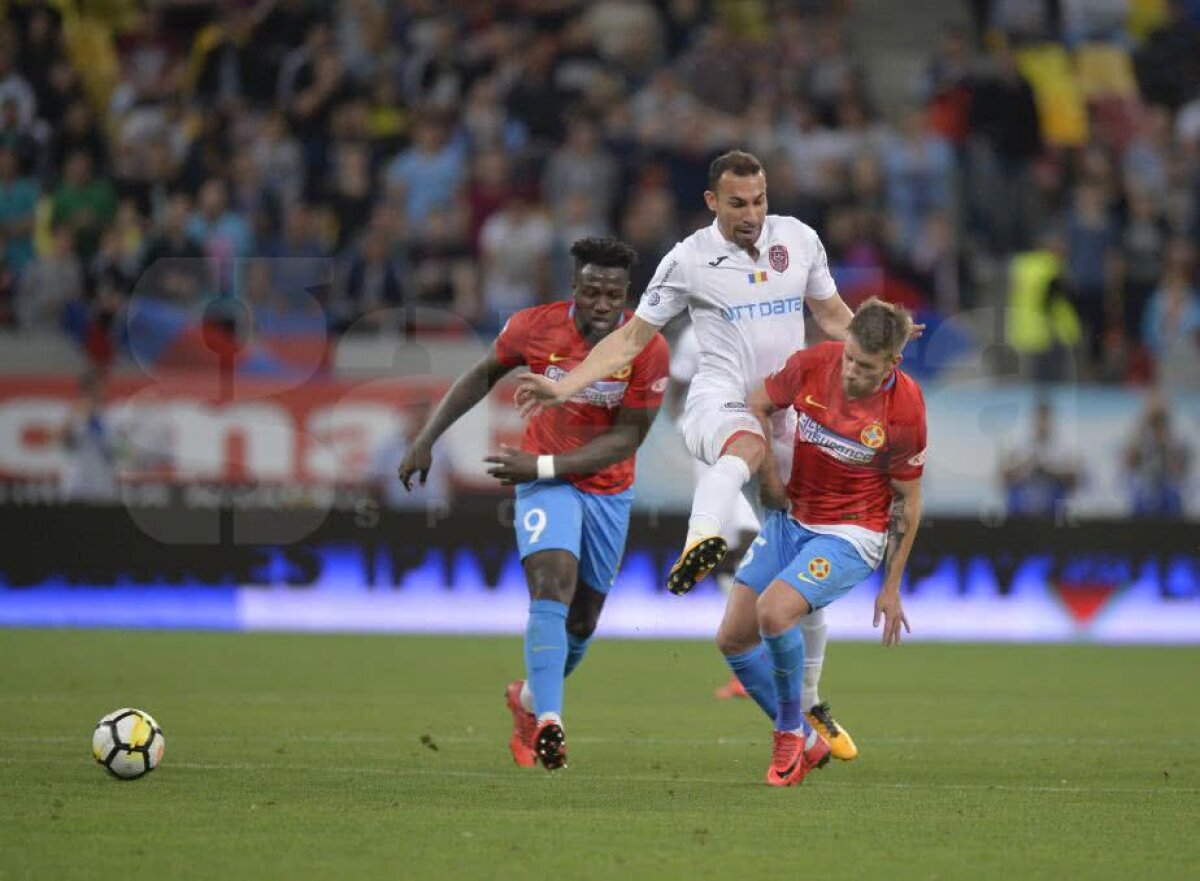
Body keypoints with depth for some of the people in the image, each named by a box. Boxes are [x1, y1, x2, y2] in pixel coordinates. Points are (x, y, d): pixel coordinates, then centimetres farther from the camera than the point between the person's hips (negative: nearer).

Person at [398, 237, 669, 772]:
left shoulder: (647, 349, -17)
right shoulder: (534, 328, -15)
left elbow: (626, 439, -15)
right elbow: (482, 376, 4)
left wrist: (543, 465, -23)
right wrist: (426, 439, 1)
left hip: (609, 491, 2)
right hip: (544, 485, -2)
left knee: (581, 622, 13)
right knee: (553, 587, -26)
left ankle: (530, 699, 41)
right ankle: (547, 723, -35)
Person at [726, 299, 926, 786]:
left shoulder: (905, 411, -20)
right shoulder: (815, 363, -13)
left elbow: (907, 503, -9)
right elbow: (758, 405, 7)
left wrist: (891, 588, -5)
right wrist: (768, 476, 0)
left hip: (852, 534, -6)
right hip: (792, 519, 6)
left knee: (774, 610, -28)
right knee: (733, 637, 1)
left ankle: (791, 731, -3)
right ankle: (805, 743, 19)